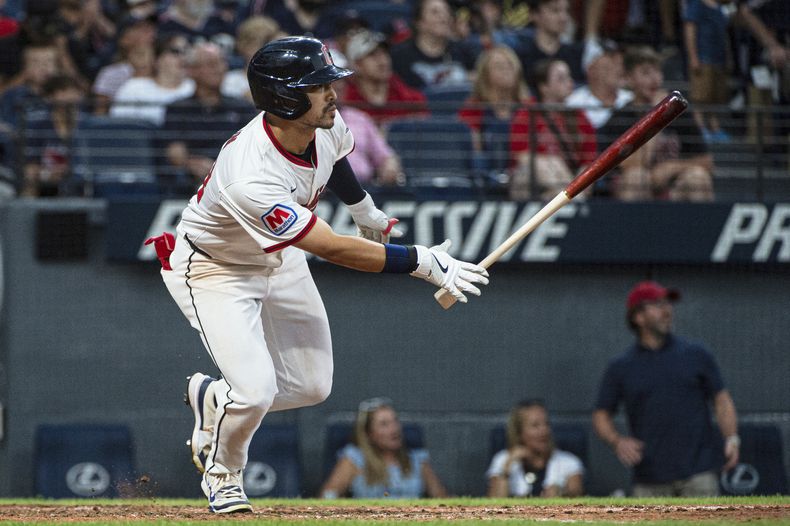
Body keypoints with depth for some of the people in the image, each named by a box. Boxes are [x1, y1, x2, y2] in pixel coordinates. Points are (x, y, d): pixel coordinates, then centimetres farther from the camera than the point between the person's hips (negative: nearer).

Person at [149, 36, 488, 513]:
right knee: (257, 390, -19)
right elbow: (334, 250, -38)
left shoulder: (326, 124, -20)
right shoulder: (250, 181, -43)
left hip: (278, 259, 7)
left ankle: (212, 398, 35)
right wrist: (423, 262, -35)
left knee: (312, 386, 7)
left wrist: (366, 211, 24)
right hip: (213, 268, -7)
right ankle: (222, 473, 13)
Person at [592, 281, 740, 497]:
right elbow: (601, 415, 10)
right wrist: (617, 441, -10)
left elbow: (721, 400, 9)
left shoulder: (697, 355, 8)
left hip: (698, 473, -1)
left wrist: (731, 438, -7)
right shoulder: (621, 367, 7)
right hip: (649, 477, 1)